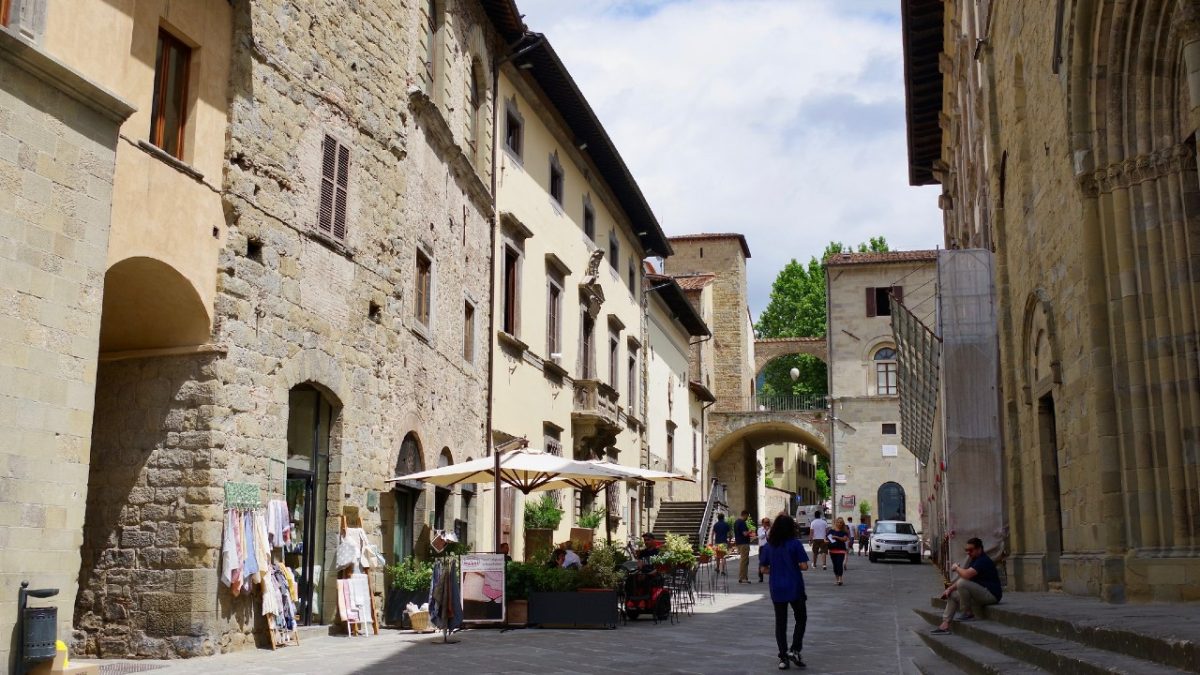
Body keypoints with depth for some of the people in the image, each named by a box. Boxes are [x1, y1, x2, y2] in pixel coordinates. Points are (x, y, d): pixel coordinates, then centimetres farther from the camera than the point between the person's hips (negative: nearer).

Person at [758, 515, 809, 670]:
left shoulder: (768, 546, 0)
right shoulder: (795, 544, -10)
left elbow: (763, 569, 2)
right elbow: (804, 566, -11)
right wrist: (794, 567, 8)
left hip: (777, 590, 3)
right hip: (795, 588, -3)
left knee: (780, 623, 10)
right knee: (801, 619, 14)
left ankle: (783, 657, 11)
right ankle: (794, 650, 2)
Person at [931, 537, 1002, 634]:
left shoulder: (983, 560, -18)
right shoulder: (974, 559, 14)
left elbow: (966, 575, -31)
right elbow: (964, 577, 17)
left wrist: (957, 568, -10)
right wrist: (950, 588, 5)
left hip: (991, 594, -11)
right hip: (982, 594, 11)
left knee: (962, 583, -28)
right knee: (952, 595, 10)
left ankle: (968, 613, -12)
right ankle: (945, 625, 2)